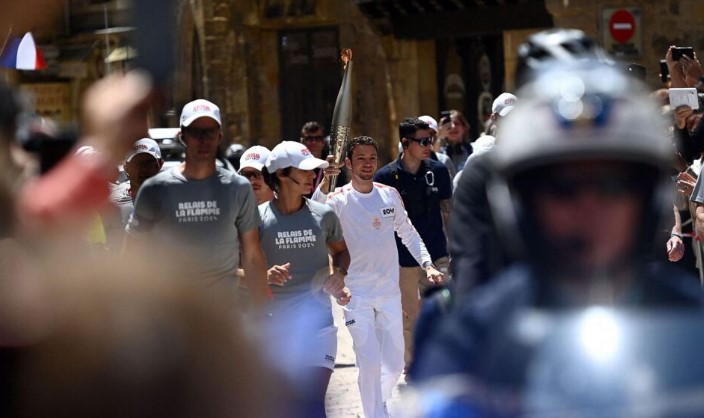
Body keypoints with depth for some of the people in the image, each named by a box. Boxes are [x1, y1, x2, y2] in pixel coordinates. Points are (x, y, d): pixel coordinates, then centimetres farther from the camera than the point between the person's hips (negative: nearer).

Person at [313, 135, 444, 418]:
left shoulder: (390, 195, 4)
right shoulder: (338, 200, -8)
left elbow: (408, 233, 16)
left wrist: (427, 264, 4)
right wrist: (323, 183, -36)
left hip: (390, 292, 4)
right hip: (357, 295, -4)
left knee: (394, 364, 8)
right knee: (369, 362, -11)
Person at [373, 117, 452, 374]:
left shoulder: (438, 171, 1)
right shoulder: (386, 177, -8)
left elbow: (446, 211, 10)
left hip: (436, 256, 2)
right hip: (404, 259, -2)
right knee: (409, 317, 8)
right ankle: (411, 367, 23)